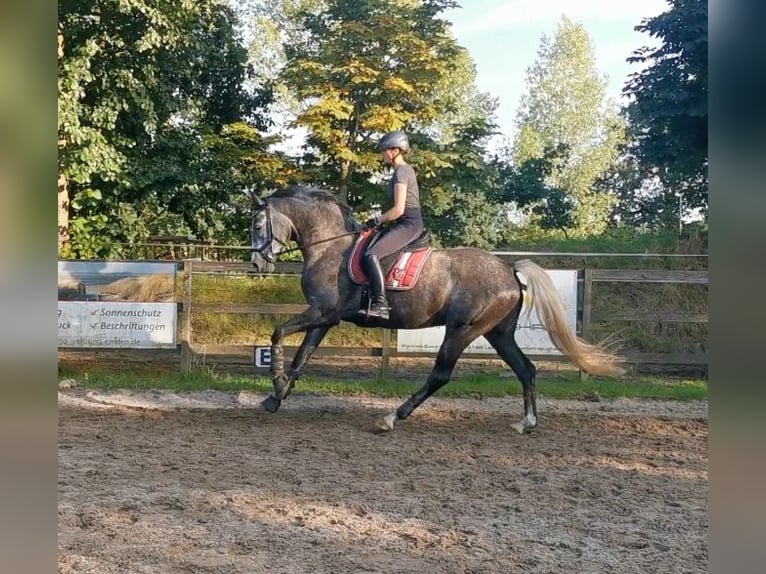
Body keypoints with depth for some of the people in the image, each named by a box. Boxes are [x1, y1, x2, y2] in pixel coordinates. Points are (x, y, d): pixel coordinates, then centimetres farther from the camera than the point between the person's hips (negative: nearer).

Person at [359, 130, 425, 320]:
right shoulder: (406, 169, 18)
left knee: (371, 256, -23)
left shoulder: (400, 172, -12)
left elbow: (399, 209, -19)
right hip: (411, 223, 11)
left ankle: (380, 304, -27)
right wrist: (382, 220, 17)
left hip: (407, 224, -11)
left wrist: (377, 220, -8)